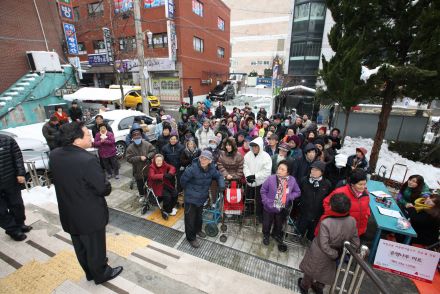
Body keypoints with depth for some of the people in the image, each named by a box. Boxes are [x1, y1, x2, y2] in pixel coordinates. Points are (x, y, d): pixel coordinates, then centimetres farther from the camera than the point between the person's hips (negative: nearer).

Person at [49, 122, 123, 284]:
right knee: (95, 247, 17)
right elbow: (104, 189, -24)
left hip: (69, 214, 7)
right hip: (90, 215, -7)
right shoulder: (88, 160, -32)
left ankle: (89, 272, 49)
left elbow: (59, 180, 7)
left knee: (80, 247, 26)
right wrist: (107, 187, -3)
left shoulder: (54, 155, -8)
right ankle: (101, 274, 40)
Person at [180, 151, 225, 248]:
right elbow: (183, 180, -16)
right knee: (190, 218, 5)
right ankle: (191, 238, 28)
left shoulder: (211, 168, -12)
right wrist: (188, 190, 1)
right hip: (191, 198, -5)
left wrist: (221, 185, -12)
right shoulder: (192, 169, -29)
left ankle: (198, 229, 52)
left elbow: (218, 176, 7)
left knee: (199, 215, 26)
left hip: (202, 197, 6)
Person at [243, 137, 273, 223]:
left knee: (259, 201, 10)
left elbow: (267, 171, -19)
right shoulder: (248, 155, -3)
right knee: (249, 199, 20)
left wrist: (255, 176, -23)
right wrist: (248, 175, -22)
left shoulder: (266, 156, -15)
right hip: (249, 182, 4)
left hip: (261, 182, -4)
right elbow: (245, 166, -4)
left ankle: (259, 215, 33)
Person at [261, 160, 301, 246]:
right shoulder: (271, 178, -21)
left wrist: (290, 197, -17)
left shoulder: (292, 180, -14)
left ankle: (276, 234, 59)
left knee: (279, 224, 28)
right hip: (270, 207, -2)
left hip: (283, 209, 3)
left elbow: (297, 192, 0)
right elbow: (263, 191, -10)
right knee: (267, 223, 20)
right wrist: (266, 202, -15)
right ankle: (266, 235, 51)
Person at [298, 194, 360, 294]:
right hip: (333, 255, 4)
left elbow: (324, 246, -31)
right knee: (326, 272, 32)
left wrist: (334, 254, -13)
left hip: (319, 255, -4)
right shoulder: (352, 221, -21)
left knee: (311, 271, 26)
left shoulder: (326, 223, -38)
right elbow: (356, 243, -8)